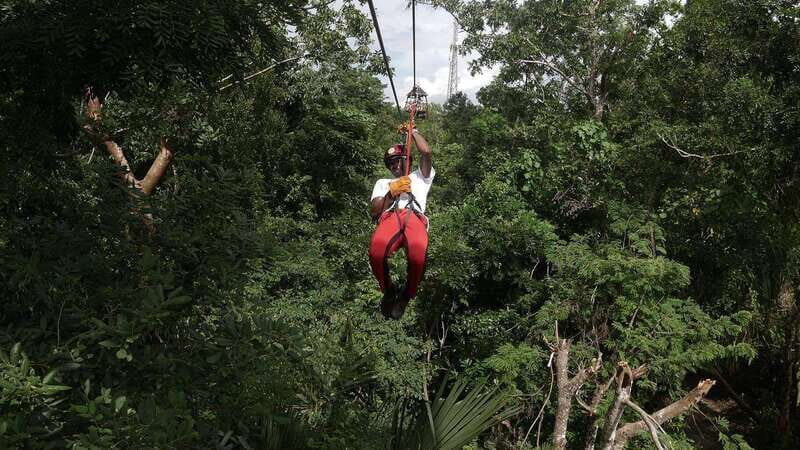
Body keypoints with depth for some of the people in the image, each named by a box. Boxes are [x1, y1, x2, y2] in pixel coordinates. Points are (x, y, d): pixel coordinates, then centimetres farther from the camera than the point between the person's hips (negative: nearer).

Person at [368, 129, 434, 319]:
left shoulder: (420, 177, 38)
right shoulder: (383, 183, 39)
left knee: (418, 253, -38)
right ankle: (389, 292, -10)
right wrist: (392, 192, 10)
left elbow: (426, 152, 17)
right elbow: (374, 212, 22)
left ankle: (406, 296, -13)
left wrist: (413, 131, 30)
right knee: (377, 252, -37)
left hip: (415, 217, -1)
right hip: (390, 217, 1)